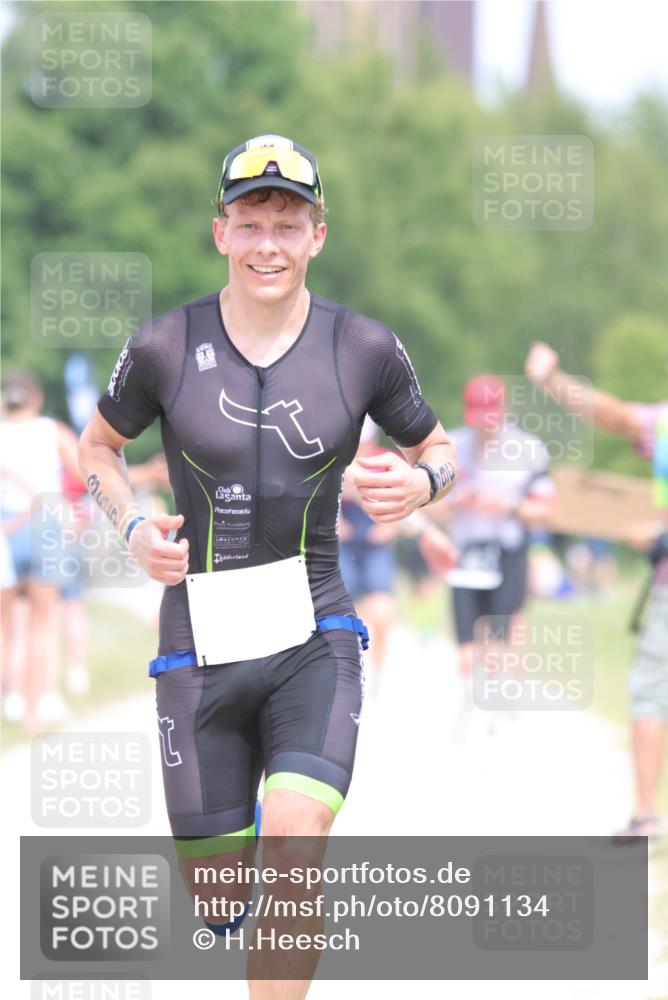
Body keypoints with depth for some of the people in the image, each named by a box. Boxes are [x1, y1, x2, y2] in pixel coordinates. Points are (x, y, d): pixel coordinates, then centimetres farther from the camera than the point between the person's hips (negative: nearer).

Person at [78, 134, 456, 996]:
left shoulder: (365, 350, -2)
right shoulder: (166, 349, -4)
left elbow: (436, 450, 13)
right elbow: (98, 446, 13)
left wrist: (418, 484, -10)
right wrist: (133, 528, -6)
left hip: (314, 640, 0)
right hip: (201, 641, 1)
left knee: (296, 844, -23)